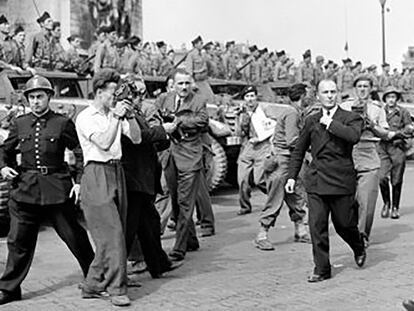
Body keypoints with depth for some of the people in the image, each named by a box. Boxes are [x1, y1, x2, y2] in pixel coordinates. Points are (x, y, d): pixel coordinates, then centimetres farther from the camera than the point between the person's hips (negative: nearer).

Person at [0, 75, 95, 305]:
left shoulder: (62, 123, -2)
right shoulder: (20, 124, 9)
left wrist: (80, 182, -6)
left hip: (57, 189, -3)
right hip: (26, 189, 3)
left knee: (74, 236, 6)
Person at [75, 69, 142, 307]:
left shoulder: (115, 114, 15)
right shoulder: (86, 117, -5)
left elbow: (136, 138, 7)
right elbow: (104, 143, -17)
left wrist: (129, 116, -4)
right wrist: (116, 117, -16)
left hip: (117, 173, 7)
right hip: (97, 175, -7)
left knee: (115, 233, 6)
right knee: (112, 233, -12)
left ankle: (93, 286, 16)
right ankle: (117, 289, -5)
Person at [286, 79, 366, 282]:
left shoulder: (351, 118, 1)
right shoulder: (311, 121, 12)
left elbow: (354, 136, -22)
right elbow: (298, 151, 18)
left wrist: (330, 123, -14)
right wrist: (292, 176, 11)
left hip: (341, 180, -3)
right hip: (316, 181, 3)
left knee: (344, 224, 8)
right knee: (317, 226, -3)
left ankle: (359, 248, 40)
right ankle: (322, 269, 8)